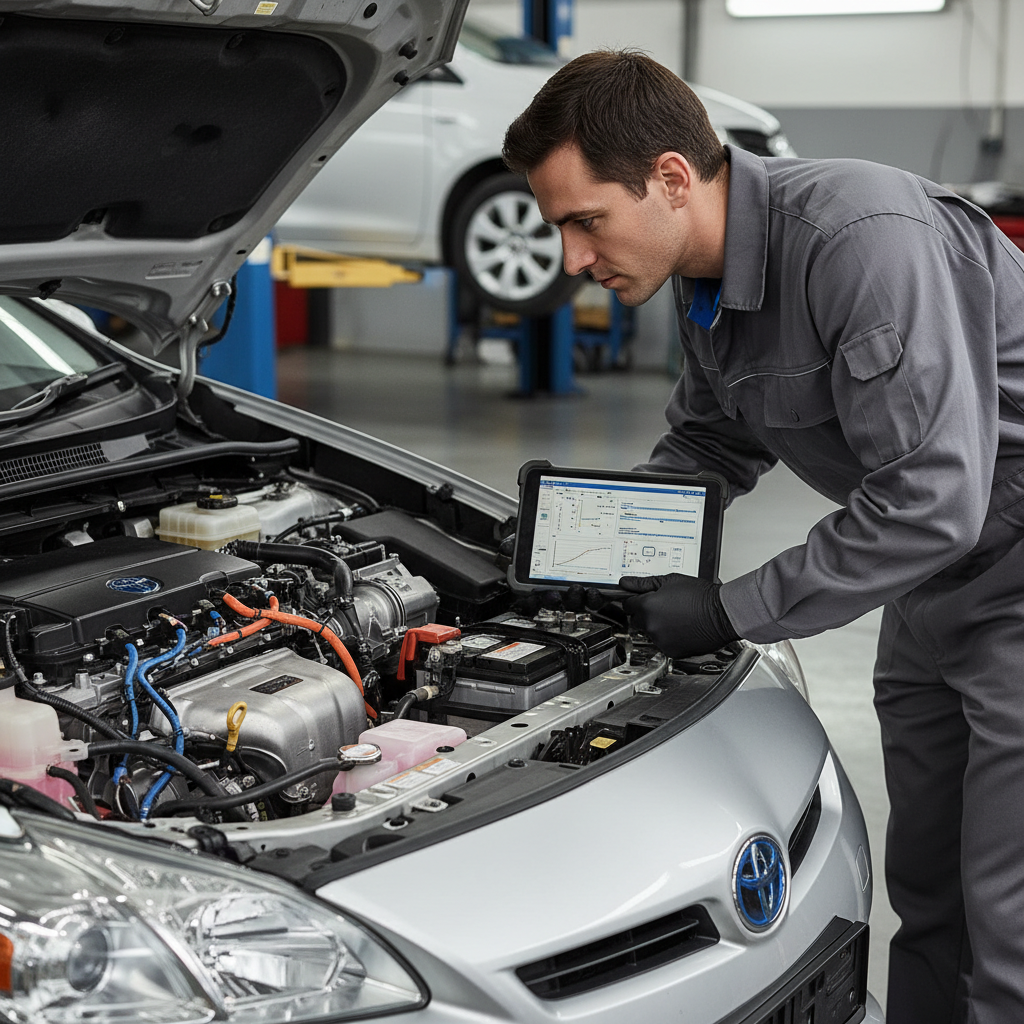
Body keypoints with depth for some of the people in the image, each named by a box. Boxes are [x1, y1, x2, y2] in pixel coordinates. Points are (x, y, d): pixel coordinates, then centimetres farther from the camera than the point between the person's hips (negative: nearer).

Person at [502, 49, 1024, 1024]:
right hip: (935, 588, 9)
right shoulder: (704, 279, 1)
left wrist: (735, 612, -23)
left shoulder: (866, 236, -30)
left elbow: (930, 500, -31)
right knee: (926, 900, 16)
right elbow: (710, 444, 17)